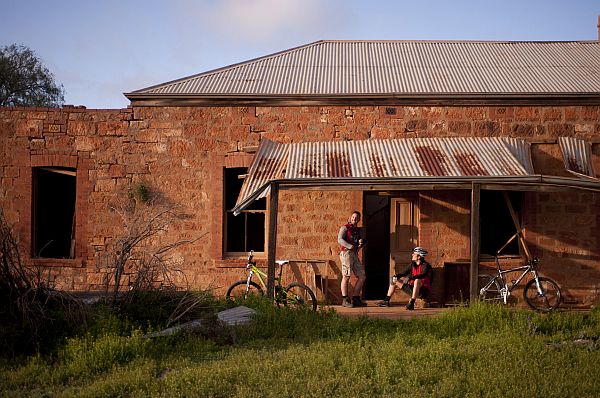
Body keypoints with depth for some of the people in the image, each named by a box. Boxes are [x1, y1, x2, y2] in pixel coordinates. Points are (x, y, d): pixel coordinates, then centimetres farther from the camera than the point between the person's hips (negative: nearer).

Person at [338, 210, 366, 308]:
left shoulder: (358, 230, 22)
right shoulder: (345, 228, 2)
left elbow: (361, 244, 23)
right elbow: (340, 240, -13)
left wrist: (361, 242, -2)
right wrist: (351, 246, -23)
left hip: (355, 254, 7)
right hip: (346, 253, -7)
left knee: (362, 276, 3)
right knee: (346, 277, -9)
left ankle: (355, 299, 9)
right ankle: (345, 300, -5)